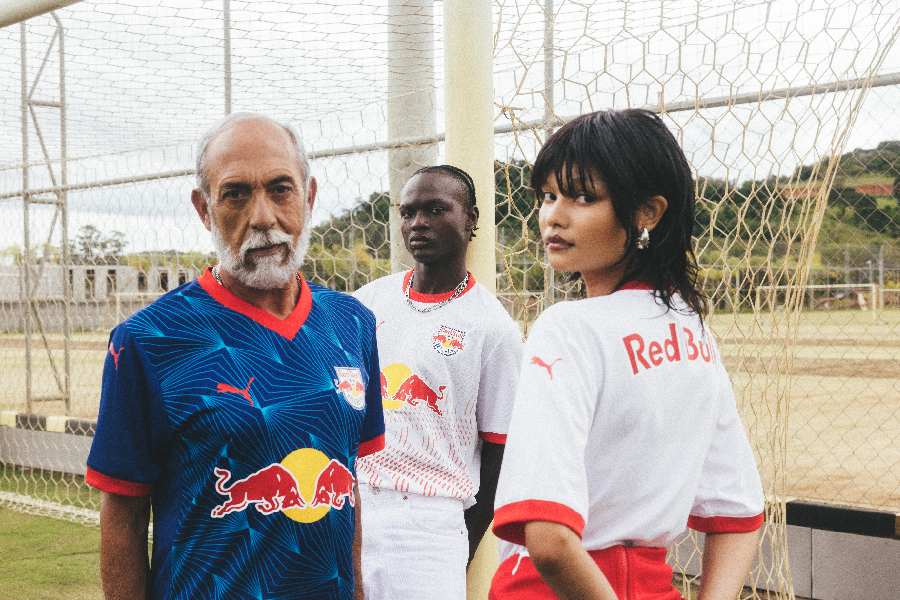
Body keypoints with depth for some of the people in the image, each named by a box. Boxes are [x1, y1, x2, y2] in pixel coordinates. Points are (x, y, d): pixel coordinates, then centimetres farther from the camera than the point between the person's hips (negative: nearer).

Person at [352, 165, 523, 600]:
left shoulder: (495, 329, -4)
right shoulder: (367, 301, 9)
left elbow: (497, 453, -2)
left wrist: (464, 556, -1)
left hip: (428, 521, -4)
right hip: (343, 507, 4)